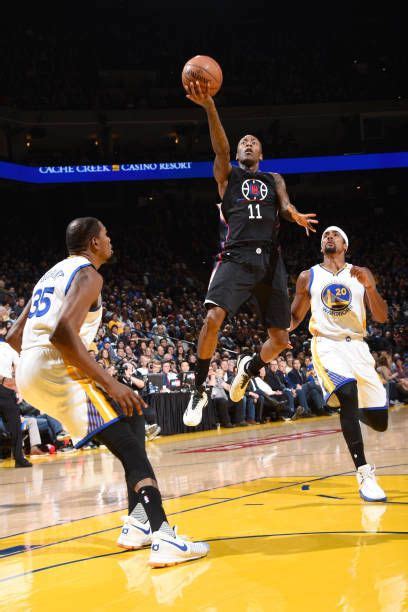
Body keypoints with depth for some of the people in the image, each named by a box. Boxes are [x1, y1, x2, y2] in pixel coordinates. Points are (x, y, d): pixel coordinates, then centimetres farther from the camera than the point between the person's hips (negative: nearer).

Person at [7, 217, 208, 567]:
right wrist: (109, 383, -21)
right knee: (131, 445, -12)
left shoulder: (53, 274, 25)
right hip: (57, 369, -9)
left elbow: (14, 336, 26)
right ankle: (164, 538, -27)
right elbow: (63, 332, -22)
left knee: (131, 421, 21)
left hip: (29, 374, 9)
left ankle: (138, 524, 14)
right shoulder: (87, 274, -4)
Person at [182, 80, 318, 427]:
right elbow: (221, 147, -5)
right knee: (213, 318, -25)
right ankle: (199, 391, -9)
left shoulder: (274, 180, 23)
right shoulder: (227, 175, 15)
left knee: (281, 339, 2)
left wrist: (294, 215, -23)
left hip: (270, 259, 3)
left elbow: (284, 205, 4)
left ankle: (250, 367, 35)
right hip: (237, 255, -3)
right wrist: (209, 107, -23)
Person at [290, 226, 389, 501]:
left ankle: (355, 409, 41)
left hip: (357, 346, 2)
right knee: (348, 393, -32)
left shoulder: (361, 274, 8)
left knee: (379, 422, 1)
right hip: (326, 345, -2)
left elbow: (382, 317, 1)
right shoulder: (308, 277, 8)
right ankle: (364, 474, -30)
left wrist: (370, 287, -16)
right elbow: (295, 317, 15)